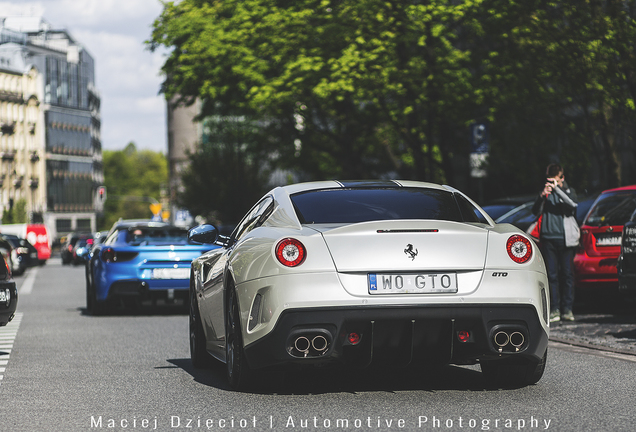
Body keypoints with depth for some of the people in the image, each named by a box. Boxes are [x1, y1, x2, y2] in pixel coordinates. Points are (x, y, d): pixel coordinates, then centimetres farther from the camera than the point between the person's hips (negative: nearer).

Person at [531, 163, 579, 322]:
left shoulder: (568, 191, 10)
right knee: (552, 274, -2)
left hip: (565, 238, -1)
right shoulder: (546, 192, 12)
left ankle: (567, 309, 4)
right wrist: (542, 196, -17)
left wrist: (557, 188, -19)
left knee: (567, 273, 0)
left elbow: (572, 204, -12)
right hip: (548, 238, 1)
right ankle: (554, 309, -2)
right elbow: (536, 211, 0)